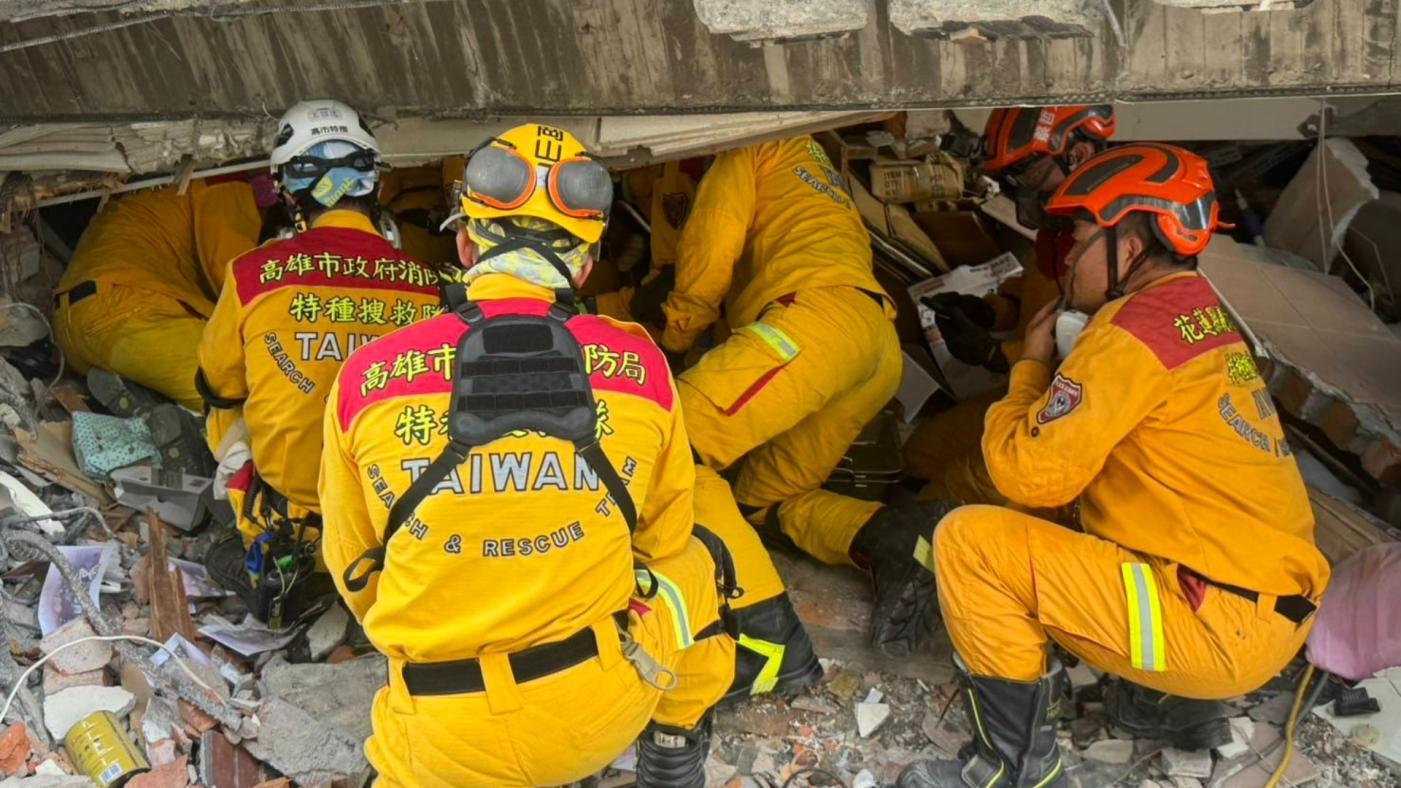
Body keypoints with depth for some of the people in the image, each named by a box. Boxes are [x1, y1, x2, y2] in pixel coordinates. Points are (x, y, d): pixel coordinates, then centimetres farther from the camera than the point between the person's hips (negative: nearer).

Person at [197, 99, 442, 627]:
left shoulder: (254, 274, -11)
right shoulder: (430, 286, -8)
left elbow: (217, 387, 8)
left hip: (287, 488, -2)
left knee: (225, 415, 27)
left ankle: (272, 557, 12)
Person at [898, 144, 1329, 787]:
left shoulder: (1134, 330, -16)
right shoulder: (1206, 315, 12)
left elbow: (1029, 474, -15)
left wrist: (1032, 365, -1)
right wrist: (1063, 365, 4)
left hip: (1222, 630, -10)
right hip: (1281, 607, 10)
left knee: (969, 539, -12)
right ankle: (1174, 703, 21)